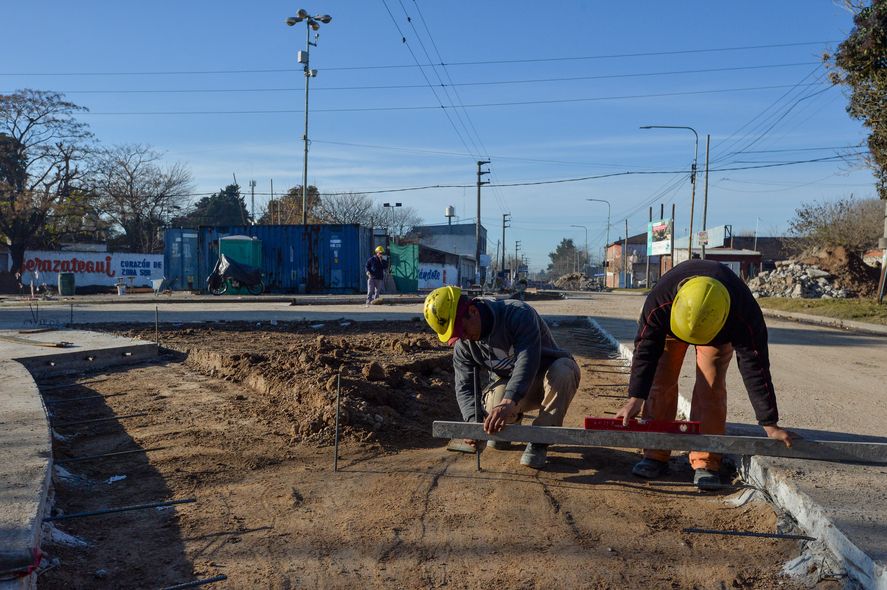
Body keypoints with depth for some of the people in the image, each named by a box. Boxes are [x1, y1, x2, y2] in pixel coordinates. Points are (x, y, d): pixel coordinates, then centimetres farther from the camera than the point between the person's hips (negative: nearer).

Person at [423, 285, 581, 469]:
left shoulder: (518, 314, -30)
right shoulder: (463, 346, -10)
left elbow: (527, 359, -43)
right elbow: (464, 387, -10)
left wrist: (509, 402, -56)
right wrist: (474, 421, -30)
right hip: (508, 382, 4)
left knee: (563, 371, -39)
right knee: (493, 404, -31)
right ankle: (504, 429, 9)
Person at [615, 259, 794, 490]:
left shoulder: (747, 315, -41)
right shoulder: (658, 301, -41)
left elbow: (755, 368, -33)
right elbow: (646, 349, -30)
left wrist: (770, 424, -27)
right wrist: (635, 398, -33)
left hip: (721, 331, -1)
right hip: (670, 320, 1)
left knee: (711, 387, -15)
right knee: (661, 381, -9)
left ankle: (706, 462, -9)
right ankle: (655, 455, -1)